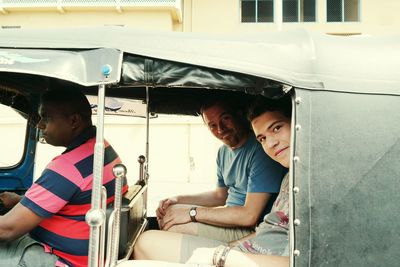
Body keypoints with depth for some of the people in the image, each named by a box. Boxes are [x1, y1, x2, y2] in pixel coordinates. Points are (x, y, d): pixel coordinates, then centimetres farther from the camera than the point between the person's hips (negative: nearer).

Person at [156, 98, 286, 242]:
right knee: (166, 213, 5)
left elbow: (249, 216, -26)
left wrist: (192, 212, -23)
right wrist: (178, 199, 5)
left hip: (250, 230, -9)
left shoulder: (260, 149, -22)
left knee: (173, 226, -18)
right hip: (230, 218, 9)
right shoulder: (223, 151, 9)